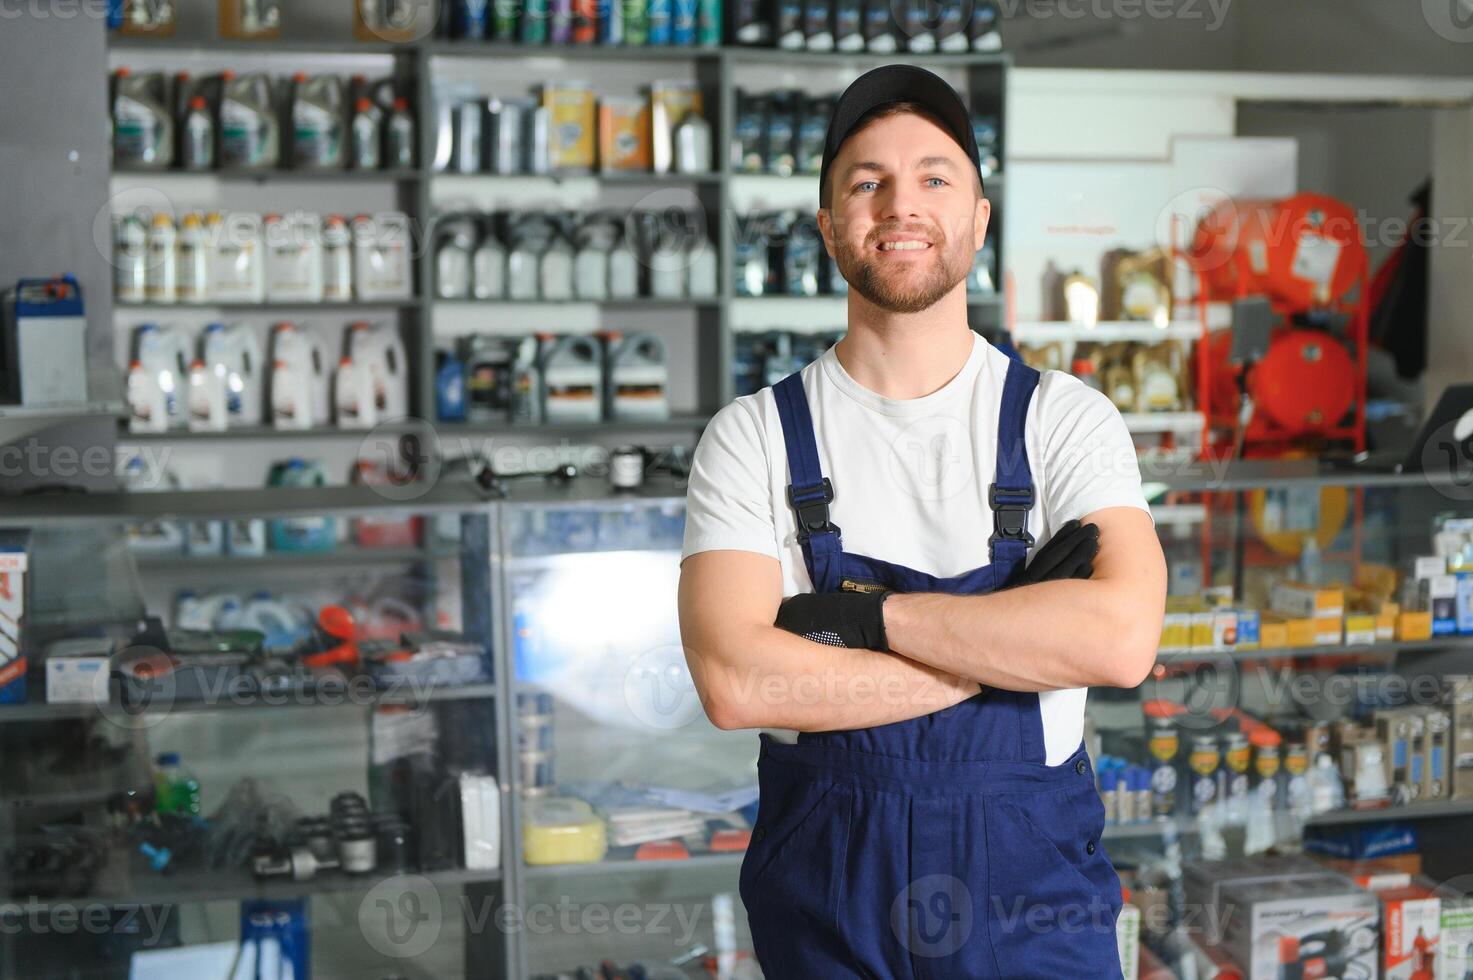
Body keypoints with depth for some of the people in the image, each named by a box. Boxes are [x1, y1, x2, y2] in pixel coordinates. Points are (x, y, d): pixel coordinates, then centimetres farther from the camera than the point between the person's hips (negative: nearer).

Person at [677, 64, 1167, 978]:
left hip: (1027, 890, 0)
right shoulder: (753, 437, -4)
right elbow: (734, 681, -18)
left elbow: (1121, 635, -20)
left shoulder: (1065, 420, -4)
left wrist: (868, 614, -19)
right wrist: (1015, 643, -17)